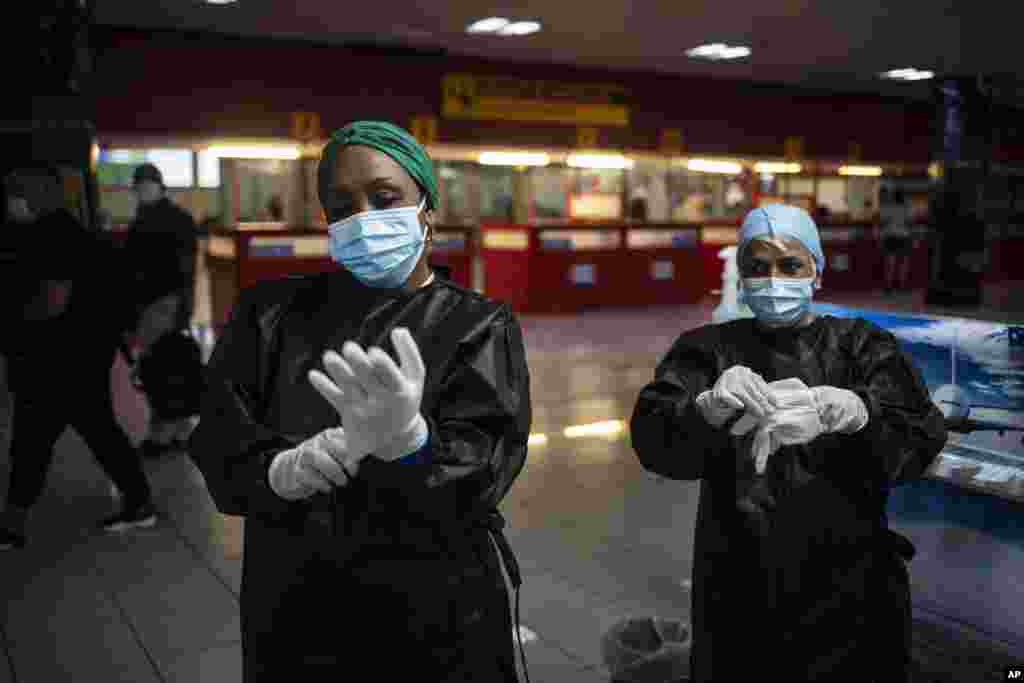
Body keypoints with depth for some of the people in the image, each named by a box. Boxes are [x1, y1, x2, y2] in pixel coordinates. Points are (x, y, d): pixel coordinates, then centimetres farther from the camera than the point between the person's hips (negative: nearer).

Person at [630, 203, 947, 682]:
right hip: (738, 592, 0)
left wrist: (857, 412, -34)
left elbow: (923, 434, -12)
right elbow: (652, 436, -14)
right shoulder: (708, 349, 3)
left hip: (849, 589, 1)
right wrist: (709, 407, -36)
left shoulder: (862, 346, 4)